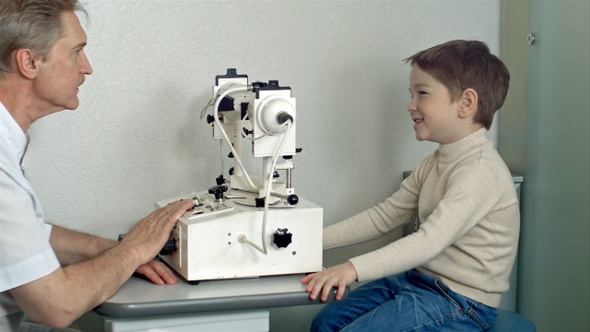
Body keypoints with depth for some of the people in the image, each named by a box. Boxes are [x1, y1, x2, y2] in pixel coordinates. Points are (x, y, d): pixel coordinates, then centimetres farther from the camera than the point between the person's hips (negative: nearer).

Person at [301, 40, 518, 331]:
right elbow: (384, 216, 12)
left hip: (460, 302, -9)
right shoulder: (436, 163, 9)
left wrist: (354, 268, -43)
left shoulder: (479, 171, -22)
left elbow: (430, 240, -33)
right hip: (421, 278, 9)